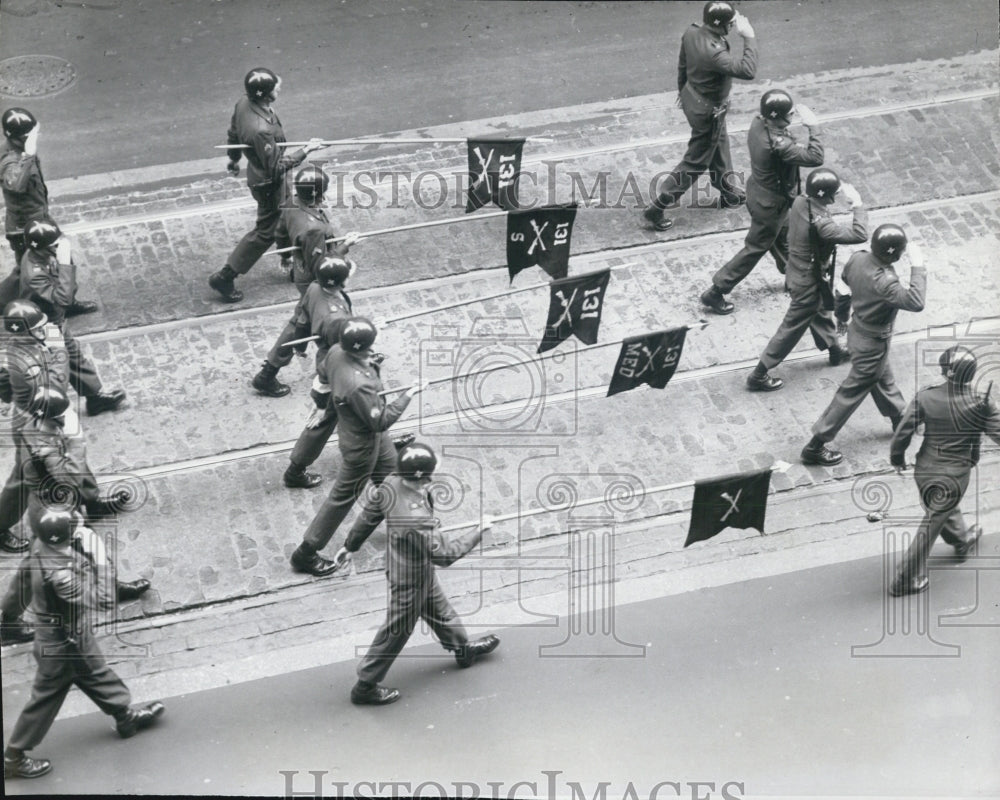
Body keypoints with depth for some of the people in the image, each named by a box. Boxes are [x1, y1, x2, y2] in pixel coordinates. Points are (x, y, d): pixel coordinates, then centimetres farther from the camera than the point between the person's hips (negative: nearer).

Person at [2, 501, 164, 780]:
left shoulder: (45, 544, -17)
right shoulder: (59, 574, -41)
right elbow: (104, 600, -33)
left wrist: (87, 552, -20)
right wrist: (101, 558, -29)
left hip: (75, 634, 8)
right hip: (63, 643, -8)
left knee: (97, 675, 28)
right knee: (45, 699, 11)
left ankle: (126, 716, 51)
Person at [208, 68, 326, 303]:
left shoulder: (244, 104, -14)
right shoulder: (261, 130, -41)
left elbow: (233, 134, 5)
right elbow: (276, 167, -30)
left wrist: (234, 158, 23)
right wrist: (305, 151, -24)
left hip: (259, 173, 9)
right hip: (268, 184, -9)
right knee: (266, 232, 11)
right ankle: (225, 277, 21)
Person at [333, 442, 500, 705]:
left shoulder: (392, 484, -21)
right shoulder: (417, 519, -44)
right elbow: (444, 554, -31)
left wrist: (351, 544, 13)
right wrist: (478, 532, -21)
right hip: (410, 579, -8)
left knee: (440, 610, 31)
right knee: (397, 631, 13)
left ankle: (463, 648, 56)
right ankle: (365, 686, 30)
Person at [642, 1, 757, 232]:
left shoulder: (691, 33, -14)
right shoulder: (713, 53, -40)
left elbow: (682, 64, 4)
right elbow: (748, 71, -44)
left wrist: (682, 88, 22)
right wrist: (749, 37, -35)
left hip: (692, 96, 9)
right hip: (707, 111, -9)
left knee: (719, 147, 29)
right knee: (695, 162, 9)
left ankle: (728, 193, 51)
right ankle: (656, 209, 16)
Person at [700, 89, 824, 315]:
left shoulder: (759, 122, -12)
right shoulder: (778, 144, -39)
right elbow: (815, 158, -39)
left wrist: (795, 146, -3)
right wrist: (814, 128, -32)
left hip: (758, 191, 8)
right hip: (770, 204, -8)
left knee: (783, 237, 30)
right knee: (755, 249, 10)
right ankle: (715, 293, 19)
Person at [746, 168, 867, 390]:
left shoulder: (800, 202, -15)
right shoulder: (819, 224, -39)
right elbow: (859, 235, -41)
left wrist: (843, 192, -3)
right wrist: (857, 205, -30)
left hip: (798, 272, 8)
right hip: (809, 284, -8)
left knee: (821, 312, 32)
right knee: (791, 329, 9)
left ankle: (835, 350, 58)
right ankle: (758, 376, 21)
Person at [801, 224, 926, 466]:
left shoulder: (858, 258, -14)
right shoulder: (884, 282, -39)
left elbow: (846, 277, 8)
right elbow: (916, 302, -45)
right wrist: (917, 266, -37)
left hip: (858, 327, 8)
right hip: (872, 343, -8)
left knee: (884, 379, 30)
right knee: (852, 393, 6)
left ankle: (900, 419, 55)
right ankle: (815, 447, 15)